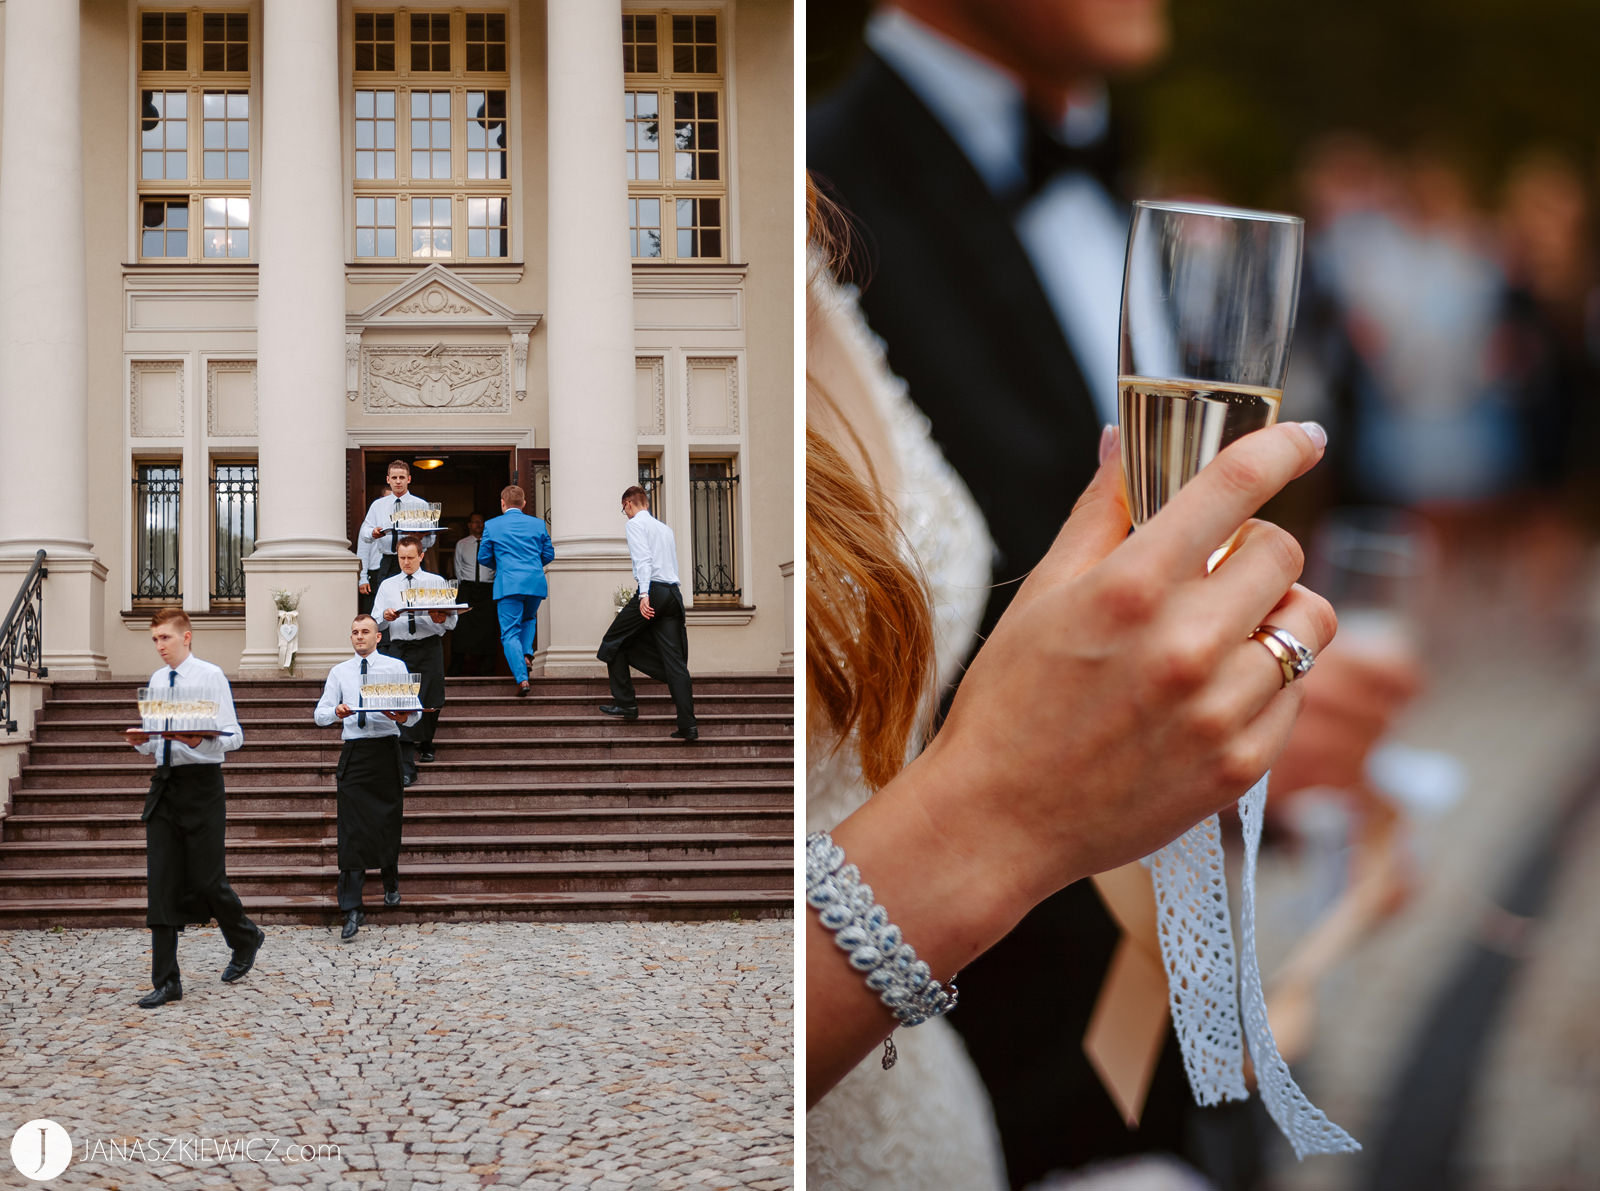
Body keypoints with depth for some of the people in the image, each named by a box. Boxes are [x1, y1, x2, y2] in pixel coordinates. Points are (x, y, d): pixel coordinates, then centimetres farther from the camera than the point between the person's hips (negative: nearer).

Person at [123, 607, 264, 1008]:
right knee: (162, 883, 2)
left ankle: (246, 938, 30)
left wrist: (202, 739, -28)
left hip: (201, 783, -6)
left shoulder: (210, 676, -5)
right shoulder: (157, 680, 13)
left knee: (206, 879, -1)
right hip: (164, 783, 6)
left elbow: (234, 736, -9)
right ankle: (166, 982, 4)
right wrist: (141, 742, -3)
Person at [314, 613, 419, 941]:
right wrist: (336, 712, -16)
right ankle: (351, 911, -9)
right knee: (352, 830, -7)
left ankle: (391, 883, 38)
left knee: (388, 823, 9)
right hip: (354, 751, 1)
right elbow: (320, 713, 7)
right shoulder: (340, 672, 12)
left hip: (386, 749, 0)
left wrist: (404, 716, -19)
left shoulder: (396, 668, 8)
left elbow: (415, 711, 5)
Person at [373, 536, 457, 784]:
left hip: (429, 648, 0)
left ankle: (425, 745, 37)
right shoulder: (387, 585, 13)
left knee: (430, 703, 7)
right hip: (399, 649, 0)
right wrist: (386, 616, -13)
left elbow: (451, 621, 3)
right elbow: (375, 622, 9)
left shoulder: (436, 582, 9)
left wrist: (441, 618, -20)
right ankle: (406, 766, -15)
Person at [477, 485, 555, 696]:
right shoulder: (538, 524, 9)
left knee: (510, 633, -2)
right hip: (536, 583, 3)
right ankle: (526, 654, 8)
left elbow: (483, 557, 8)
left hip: (508, 584, -3)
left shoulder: (492, 526, 3)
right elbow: (549, 554, 12)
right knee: (528, 619, 29)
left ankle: (522, 678, -16)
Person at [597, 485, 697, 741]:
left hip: (652, 591, -7)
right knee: (674, 659, 1)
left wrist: (644, 594, -23)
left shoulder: (636, 523, 2)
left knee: (614, 642, 13)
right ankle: (688, 726, -7)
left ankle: (625, 703, 13)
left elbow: (643, 559, -13)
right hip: (674, 593, 7)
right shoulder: (665, 528, 25)